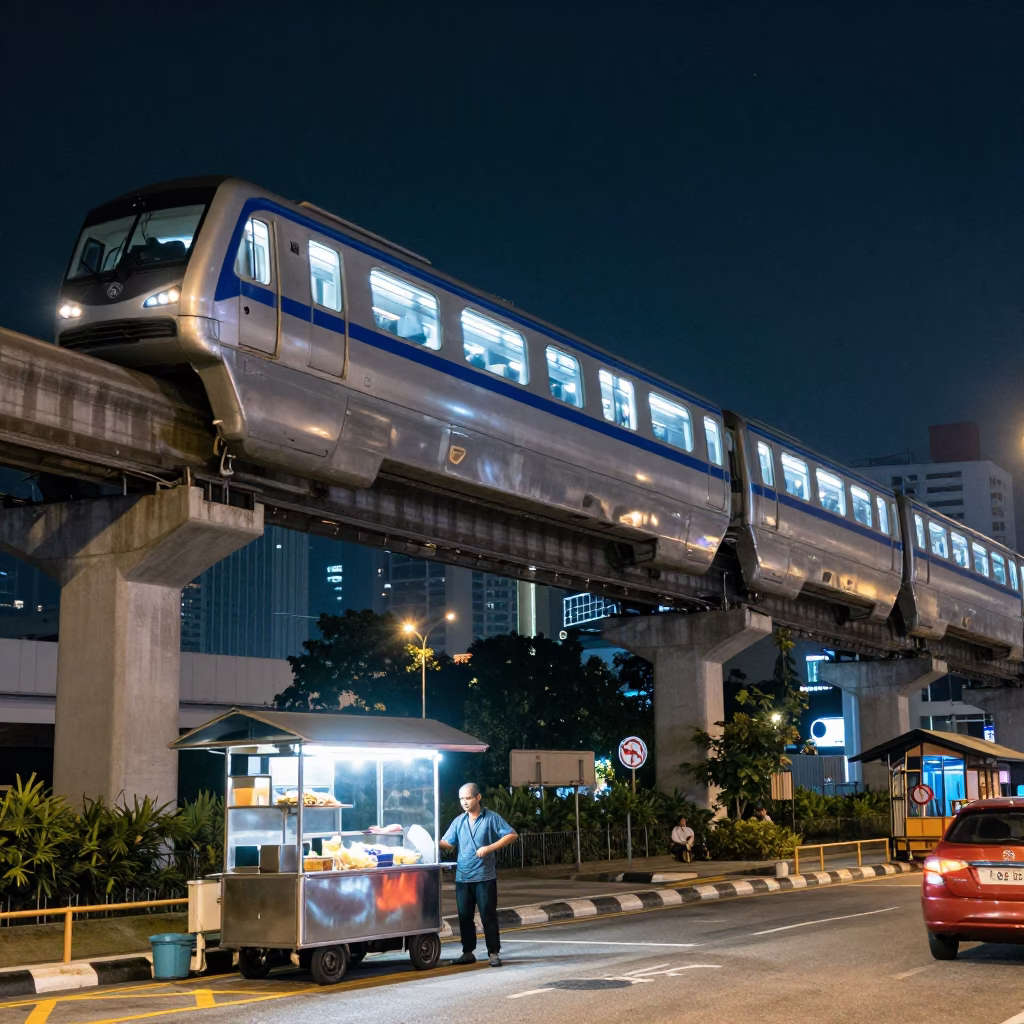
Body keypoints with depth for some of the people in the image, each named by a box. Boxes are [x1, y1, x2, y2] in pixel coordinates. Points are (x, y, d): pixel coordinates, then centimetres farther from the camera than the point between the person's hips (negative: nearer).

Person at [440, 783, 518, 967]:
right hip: (462, 877, 4)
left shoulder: (491, 818, -3)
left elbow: (512, 835, -7)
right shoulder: (459, 821, 10)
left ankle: (493, 953, 4)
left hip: (485, 876, -4)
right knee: (465, 916, 8)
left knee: (488, 915, -2)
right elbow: (448, 843, 7)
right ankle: (468, 952, 17)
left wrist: (489, 848, -16)